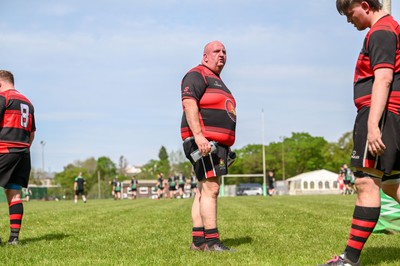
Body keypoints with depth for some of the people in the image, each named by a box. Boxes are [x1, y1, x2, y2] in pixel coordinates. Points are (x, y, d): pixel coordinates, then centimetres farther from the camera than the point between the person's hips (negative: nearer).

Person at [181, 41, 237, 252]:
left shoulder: (218, 82, 27)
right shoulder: (197, 75, -4)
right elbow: (189, 103, -18)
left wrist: (226, 148, 24)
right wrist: (198, 135, -28)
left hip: (217, 144, 10)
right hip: (203, 141, -10)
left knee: (204, 190, 6)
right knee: (210, 188, -15)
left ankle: (198, 241, 6)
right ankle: (211, 242, -17)